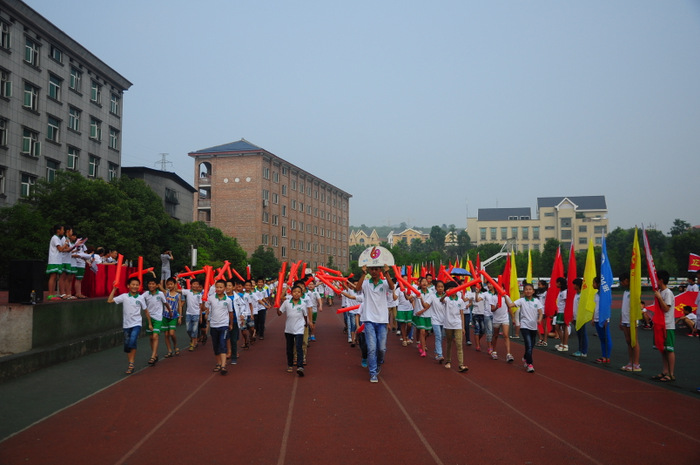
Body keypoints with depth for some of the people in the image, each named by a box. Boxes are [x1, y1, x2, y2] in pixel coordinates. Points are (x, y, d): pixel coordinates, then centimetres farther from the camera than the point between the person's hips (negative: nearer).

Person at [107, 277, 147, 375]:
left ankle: (131, 364, -14)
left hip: (136, 324, -2)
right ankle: (130, 364, 26)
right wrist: (114, 289, -9)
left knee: (132, 342, -23)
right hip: (126, 325, 2)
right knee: (127, 346, 8)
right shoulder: (124, 296, -1)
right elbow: (109, 301, -7)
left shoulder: (140, 298, 0)